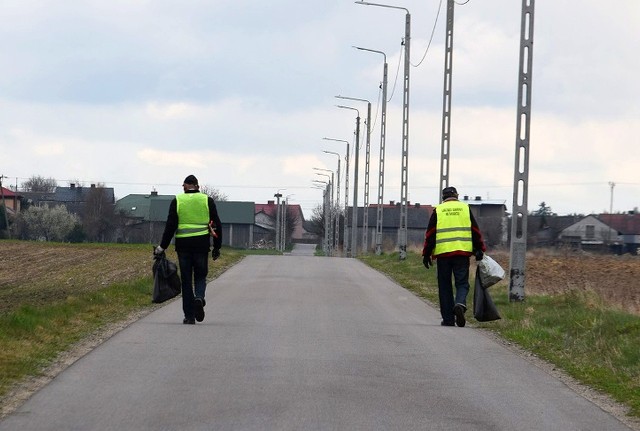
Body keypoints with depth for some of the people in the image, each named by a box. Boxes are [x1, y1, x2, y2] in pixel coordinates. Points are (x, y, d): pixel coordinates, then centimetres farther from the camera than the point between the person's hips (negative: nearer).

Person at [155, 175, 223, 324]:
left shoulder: (177, 201, 3)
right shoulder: (207, 200, 5)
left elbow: (170, 226, -2)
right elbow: (217, 225, 5)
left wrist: (162, 246, 3)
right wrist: (217, 247, 12)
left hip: (183, 244, 0)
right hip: (202, 244, 0)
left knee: (186, 280, 5)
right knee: (200, 276, 13)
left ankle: (189, 316, 3)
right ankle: (199, 297, -19)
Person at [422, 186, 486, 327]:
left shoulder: (438, 210, 6)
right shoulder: (465, 208, 9)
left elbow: (430, 234, 4)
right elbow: (476, 231, 8)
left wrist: (427, 254, 8)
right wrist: (479, 249, 14)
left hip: (443, 253, 0)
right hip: (462, 253, 0)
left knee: (445, 286, 7)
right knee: (462, 284, 5)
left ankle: (448, 319, 6)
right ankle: (460, 304, -26)